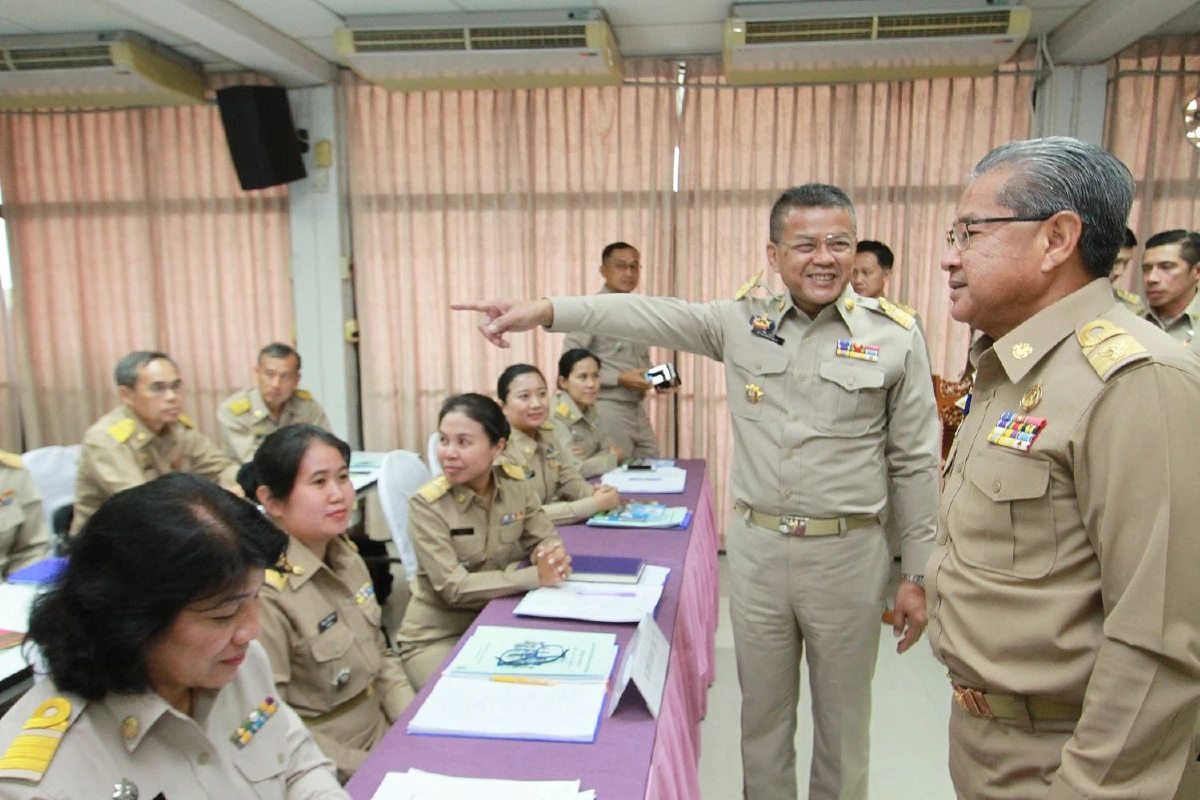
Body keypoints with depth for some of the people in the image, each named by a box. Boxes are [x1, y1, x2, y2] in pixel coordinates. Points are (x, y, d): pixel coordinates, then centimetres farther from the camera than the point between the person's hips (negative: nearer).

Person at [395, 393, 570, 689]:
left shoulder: (516, 484, -7)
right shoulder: (427, 504, -19)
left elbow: (545, 539, -2)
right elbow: (453, 587, -24)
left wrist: (551, 556, -27)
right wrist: (535, 576, -31)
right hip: (437, 637, -4)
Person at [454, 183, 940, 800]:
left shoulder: (896, 335, -5)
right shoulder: (742, 319, 0)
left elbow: (914, 464, -2)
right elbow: (650, 315, -7)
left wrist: (917, 575, -1)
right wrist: (543, 311, -18)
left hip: (848, 553, -1)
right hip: (756, 546, 2)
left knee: (842, 719, 16)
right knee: (762, 711, 18)